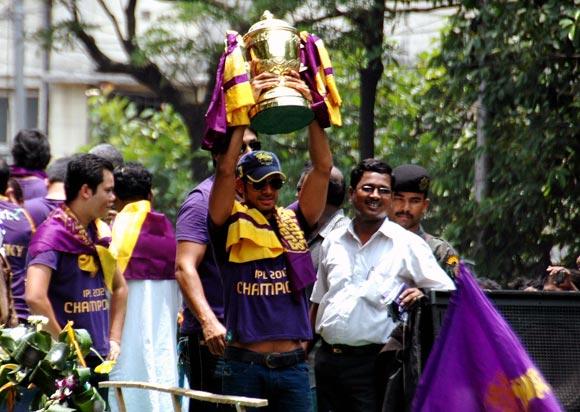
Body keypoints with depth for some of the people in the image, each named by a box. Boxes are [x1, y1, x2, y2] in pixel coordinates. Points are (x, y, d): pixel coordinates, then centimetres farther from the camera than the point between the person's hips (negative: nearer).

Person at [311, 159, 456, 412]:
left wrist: (423, 296, -20)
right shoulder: (333, 243, 15)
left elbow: (449, 294, 0)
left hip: (373, 362, -5)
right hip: (327, 360, 5)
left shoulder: (408, 244, 1)